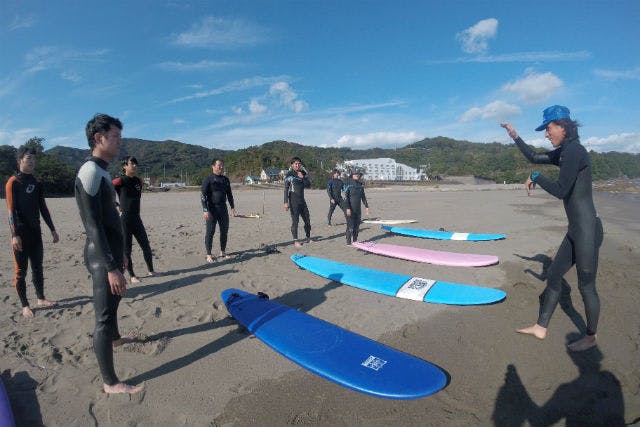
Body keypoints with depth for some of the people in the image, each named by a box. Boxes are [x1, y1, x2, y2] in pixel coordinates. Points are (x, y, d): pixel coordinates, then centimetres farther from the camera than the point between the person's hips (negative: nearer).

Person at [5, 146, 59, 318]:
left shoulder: (37, 183, 10)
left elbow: (43, 208, 14)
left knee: (38, 267, 13)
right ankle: (25, 306, 11)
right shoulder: (13, 182, -8)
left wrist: (52, 229, 13)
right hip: (20, 232, -6)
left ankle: (41, 299, 23)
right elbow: (11, 210, -13)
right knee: (21, 270, 2)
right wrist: (14, 235, -20)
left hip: (35, 231, 6)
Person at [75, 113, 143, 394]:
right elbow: (92, 225, -23)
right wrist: (111, 267, -25)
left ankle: (115, 338, 53)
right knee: (104, 316, -3)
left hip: (110, 252, 10)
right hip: (101, 257, -10)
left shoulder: (102, 172, 13)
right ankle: (110, 383, 8)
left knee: (113, 300, 29)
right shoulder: (90, 173, -18)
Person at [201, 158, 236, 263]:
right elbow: (203, 195, -10)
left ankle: (223, 252, 24)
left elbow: (229, 195, 19)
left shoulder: (226, 180, 12)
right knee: (210, 232, 0)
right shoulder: (208, 180, -6)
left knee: (224, 231, 10)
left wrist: (232, 207, 15)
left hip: (223, 209, 6)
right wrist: (205, 210, -17)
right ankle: (209, 255, 9)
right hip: (212, 210, -6)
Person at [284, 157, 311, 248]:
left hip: (302, 200, 6)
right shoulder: (289, 175, -5)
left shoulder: (303, 174, 11)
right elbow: (286, 189, -9)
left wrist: (302, 178, -11)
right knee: (295, 220, -6)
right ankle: (295, 241, 0)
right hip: (293, 201, -6)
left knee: (307, 219, 11)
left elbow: (308, 185, 5)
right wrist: (286, 202, -17)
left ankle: (308, 238, 26)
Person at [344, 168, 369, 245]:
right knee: (350, 226, -5)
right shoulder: (349, 185, -7)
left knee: (357, 225, 11)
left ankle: (355, 240, 22)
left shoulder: (361, 185, 9)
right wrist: (348, 208, -18)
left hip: (358, 209, 6)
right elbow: (346, 197, -10)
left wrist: (366, 206, 12)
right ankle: (348, 241, 5)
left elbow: (363, 197, 16)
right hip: (351, 209, -5)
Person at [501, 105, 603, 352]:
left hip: (587, 230, -10)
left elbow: (561, 190, -24)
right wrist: (515, 136, 23)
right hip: (575, 231, 10)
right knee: (553, 276, 14)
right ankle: (541, 327, 27)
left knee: (586, 286, 5)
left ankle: (591, 337, 26)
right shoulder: (563, 152, 12)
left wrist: (535, 177, -8)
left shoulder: (574, 151, -17)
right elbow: (535, 158, 27)